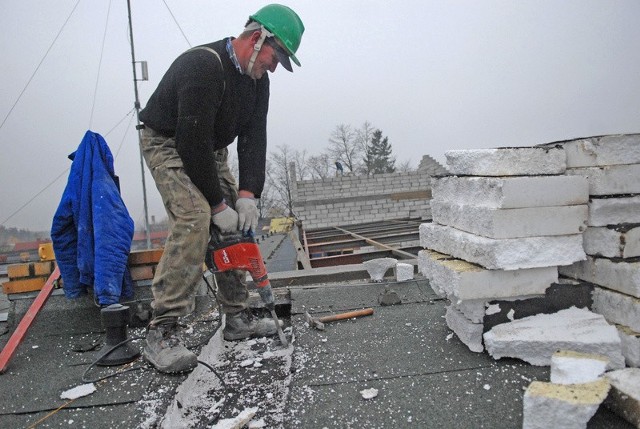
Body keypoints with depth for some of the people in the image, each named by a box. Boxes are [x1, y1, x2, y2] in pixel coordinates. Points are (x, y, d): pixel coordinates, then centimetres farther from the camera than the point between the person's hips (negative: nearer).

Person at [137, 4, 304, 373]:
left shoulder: (258, 79, -2)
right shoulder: (203, 66, -28)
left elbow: (254, 138, -6)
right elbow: (193, 140, -31)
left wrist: (247, 195, -18)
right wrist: (218, 204, -27)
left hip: (211, 151, 8)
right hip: (168, 144, -8)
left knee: (239, 224, 1)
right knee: (194, 218, -28)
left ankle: (237, 317, 12)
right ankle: (162, 332, -22)